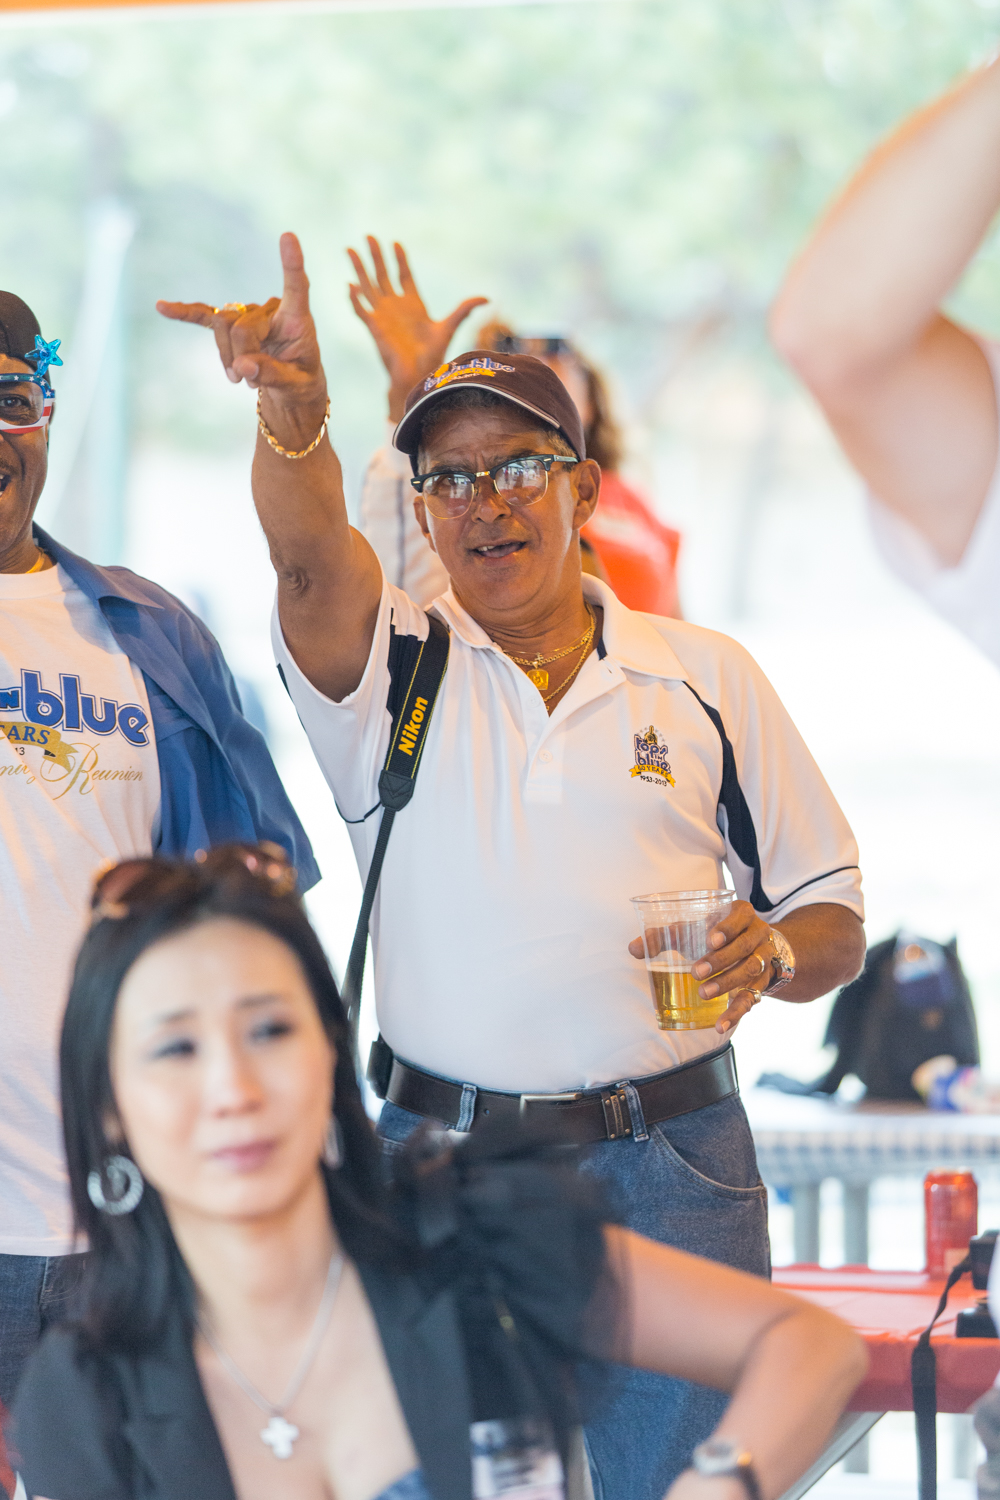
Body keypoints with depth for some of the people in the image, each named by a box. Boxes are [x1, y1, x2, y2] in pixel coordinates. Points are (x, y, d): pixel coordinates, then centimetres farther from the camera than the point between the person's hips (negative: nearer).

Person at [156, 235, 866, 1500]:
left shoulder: (706, 677, 9)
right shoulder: (393, 665, 6)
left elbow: (833, 920, 12)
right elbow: (310, 558, -18)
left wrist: (773, 949, -11)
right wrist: (292, 413, -38)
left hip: (674, 1171, 0)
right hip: (442, 1160, 0)